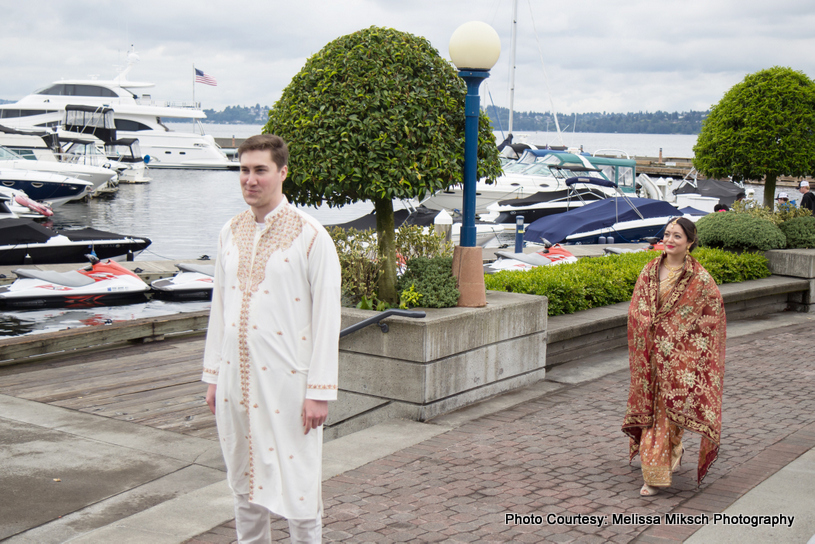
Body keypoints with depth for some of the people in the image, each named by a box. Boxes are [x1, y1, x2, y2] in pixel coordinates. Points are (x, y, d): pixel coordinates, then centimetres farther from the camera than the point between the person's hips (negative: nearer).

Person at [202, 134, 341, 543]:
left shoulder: (311, 237, -9)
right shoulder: (230, 232, 9)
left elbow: (327, 319, -10)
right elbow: (219, 307, 14)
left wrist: (319, 391, -13)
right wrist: (213, 375, 13)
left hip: (286, 381, -5)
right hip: (235, 377, 5)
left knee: (296, 484, 1)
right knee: (244, 481, 15)